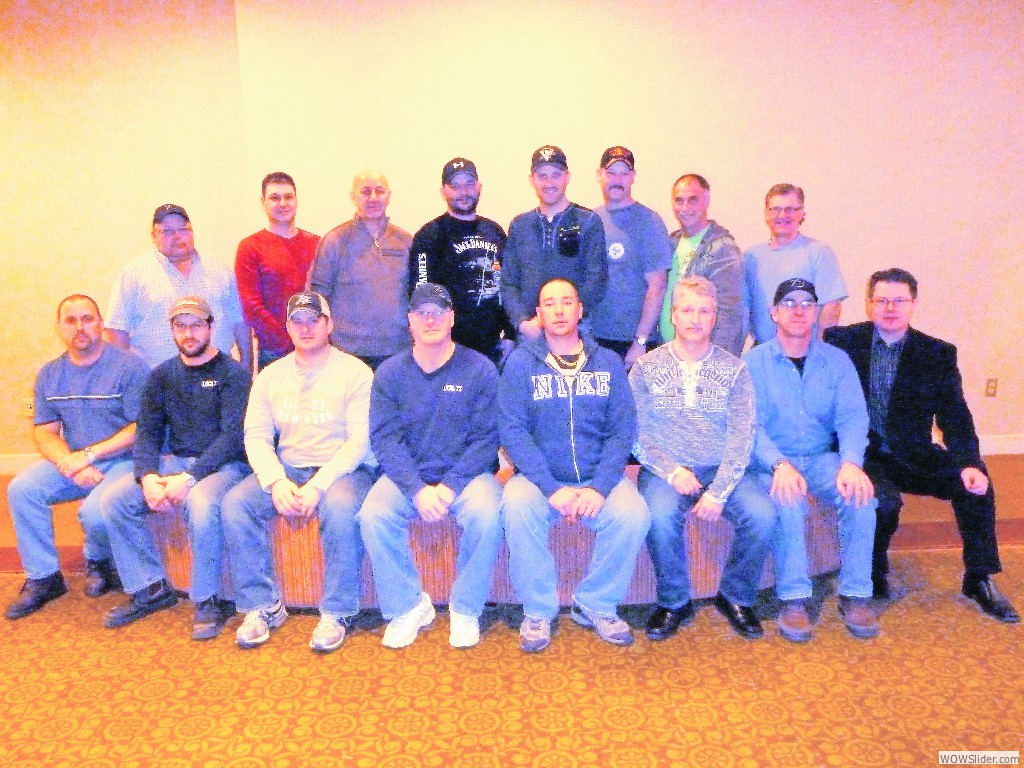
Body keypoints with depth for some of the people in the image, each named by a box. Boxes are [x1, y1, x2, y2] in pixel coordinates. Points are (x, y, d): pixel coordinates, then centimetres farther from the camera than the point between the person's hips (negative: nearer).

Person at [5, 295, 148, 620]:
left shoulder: (129, 366, -8)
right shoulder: (50, 374, 9)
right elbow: (44, 432, 6)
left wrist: (88, 454, -18)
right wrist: (71, 465, -14)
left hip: (121, 461, -5)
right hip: (70, 462, 6)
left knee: (96, 512, -30)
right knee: (21, 489, -17)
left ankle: (99, 560, 8)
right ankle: (43, 577, -1)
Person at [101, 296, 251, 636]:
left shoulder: (233, 373, -4)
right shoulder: (162, 375, 13)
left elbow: (232, 435, -14)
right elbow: (147, 432, 7)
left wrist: (189, 477, -24)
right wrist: (148, 477, -13)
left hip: (224, 464, -6)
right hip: (175, 461, 6)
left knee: (201, 503, -36)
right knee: (113, 500, -13)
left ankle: (208, 601, -16)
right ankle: (150, 589, 2)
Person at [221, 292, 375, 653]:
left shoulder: (355, 372, -2)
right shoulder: (270, 375, 12)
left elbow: (360, 439, -10)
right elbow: (256, 436, 5)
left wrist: (319, 485, -22)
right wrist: (276, 481, -15)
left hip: (340, 469, -4)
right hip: (286, 469, 4)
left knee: (341, 507, -36)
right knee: (234, 503, -20)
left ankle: (336, 613, -19)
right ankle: (262, 605, -7)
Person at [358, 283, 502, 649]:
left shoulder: (480, 369, -2)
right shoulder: (390, 372, 3)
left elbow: (486, 438, -6)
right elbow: (384, 438, -5)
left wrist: (450, 486, -18)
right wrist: (418, 489, -19)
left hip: (466, 473, -1)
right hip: (408, 475, 2)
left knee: (487, 516, -31)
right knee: (373, 515, -27)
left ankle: (466, 610, -6)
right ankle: (407, 606, -3)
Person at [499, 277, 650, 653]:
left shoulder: (608, 362, 8)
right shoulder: (520, 362, 2)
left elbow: (623, 429, 1)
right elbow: (512, 430, -7)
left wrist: (600, 487, -15)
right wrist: (552, 488, -19)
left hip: (599, 477, 2)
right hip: (539, 477, -1)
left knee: (634, 515, -26)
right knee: (516, 508, -31)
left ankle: (597, 605, -1)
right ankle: (538, 611, -9)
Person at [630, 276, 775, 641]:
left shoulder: (734, 369, 5)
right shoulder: (646, 367, 4)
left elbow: (742, 434, -3)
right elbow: (637, 432, -2)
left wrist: (718, 491, -16)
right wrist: (672, 472, -17)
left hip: (721, 469, 2)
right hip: (665, 469, -1)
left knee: (762, 514, -25)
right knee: (660, 515, -32)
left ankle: (736, 597, 2)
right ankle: (674, 603, -7)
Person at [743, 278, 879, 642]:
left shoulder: (836, 360, 8)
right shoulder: (753, 362, 0)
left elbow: (852, 417, -3)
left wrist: (850, 462, -24)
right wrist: (779, 464, -29)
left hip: (822, 458, 3)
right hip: (771, 461, -2)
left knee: (860, 494, -26)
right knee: (788, 499, -33)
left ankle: (854, 594, -12)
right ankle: (793, 599, -20)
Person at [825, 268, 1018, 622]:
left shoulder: (939, 354, 3)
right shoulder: (841, 341, -3)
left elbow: (955, 418, -2)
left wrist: (970, 464, -20)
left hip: (910, 456, 3)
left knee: (974, 484, -21)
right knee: (885, 500, -31)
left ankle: (979, 580, -1)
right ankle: (873, 573, 0)